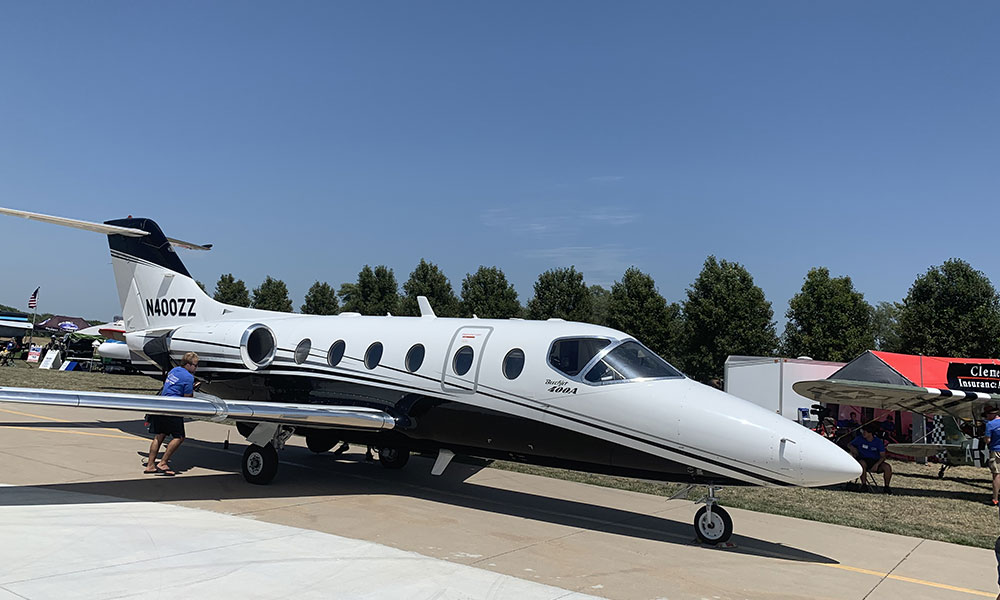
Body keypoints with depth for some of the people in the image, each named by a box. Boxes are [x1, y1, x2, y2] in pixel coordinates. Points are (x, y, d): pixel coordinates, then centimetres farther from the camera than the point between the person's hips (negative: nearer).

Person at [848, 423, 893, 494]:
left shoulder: (878, 441, -1)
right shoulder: (860, 439, 1)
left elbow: (883, 456, -3)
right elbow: (849, 445, 13)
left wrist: (876, 465, -20)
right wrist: (852, 448, -12)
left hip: (876, 462, 1)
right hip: (864, 460, -1)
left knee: (887, 467, -26)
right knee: (862, 464, -37)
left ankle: (886, 486, -5)